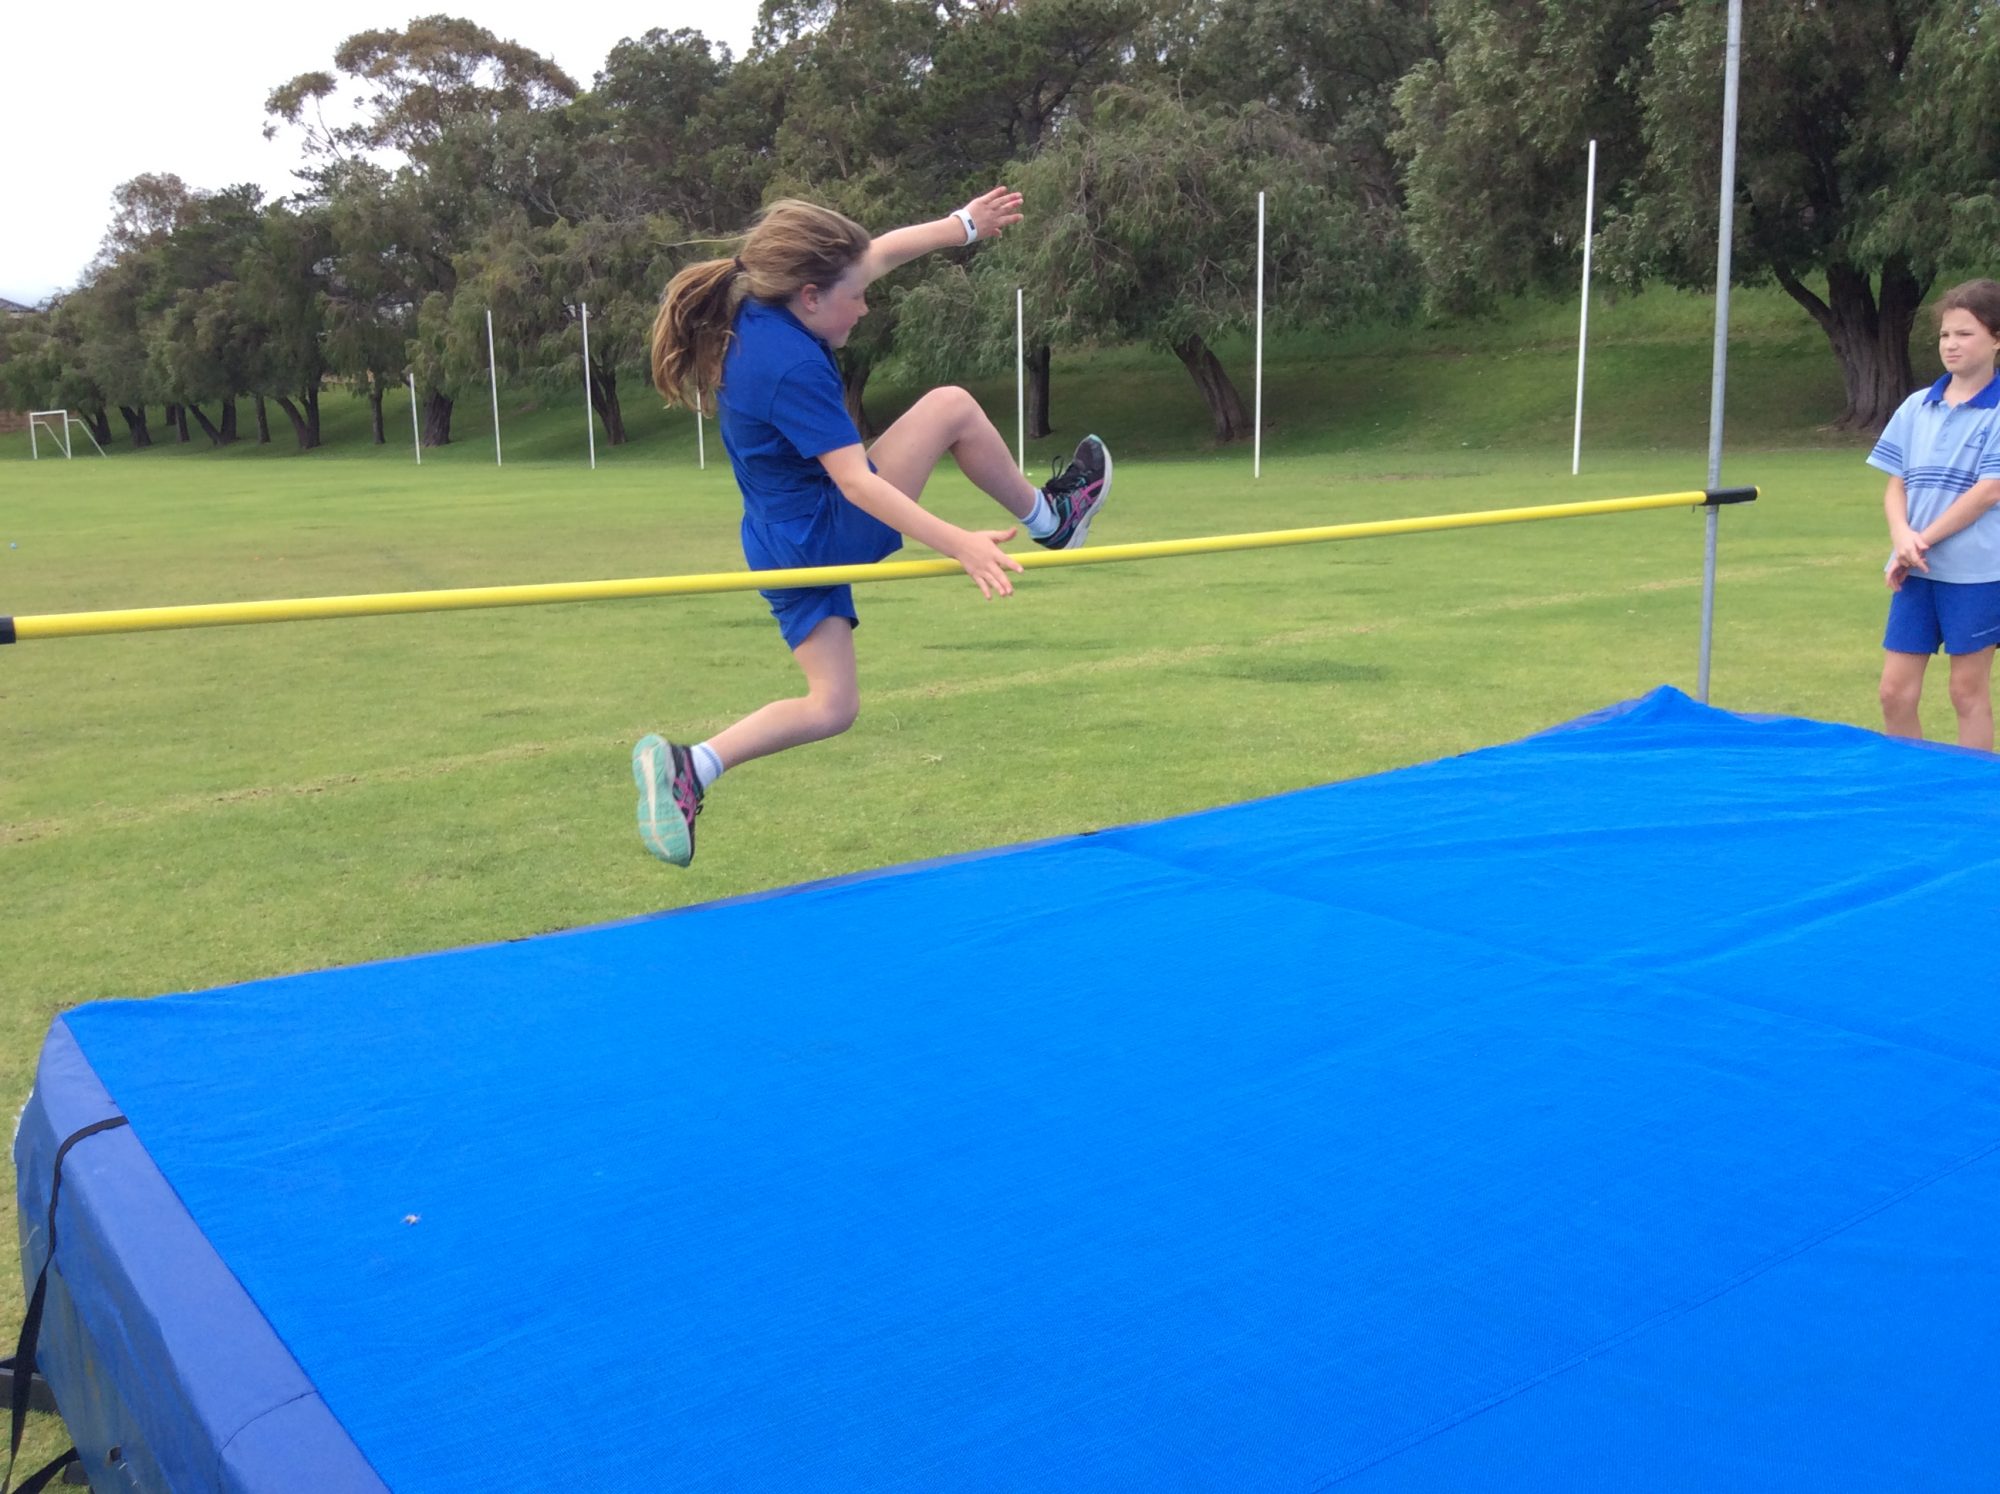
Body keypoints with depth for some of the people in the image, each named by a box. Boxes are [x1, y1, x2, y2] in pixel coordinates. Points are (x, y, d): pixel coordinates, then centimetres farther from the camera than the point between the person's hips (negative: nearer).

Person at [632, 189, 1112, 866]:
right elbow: (857, 482, -29)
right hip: (826, 533, -9)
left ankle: (687, 765, 7)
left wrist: (965, 224, 18)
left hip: (787, 547, 9)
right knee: (952, 406, -5)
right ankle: (1048, 519, 14)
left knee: (831, 707, 15)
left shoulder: (756, 312, 2)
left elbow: (876, 253, 12)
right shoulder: (794, 368, -25)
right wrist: (960, 544, -32)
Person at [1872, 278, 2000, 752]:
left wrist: (1922, 541, -13)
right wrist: (1902, 539, -10)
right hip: (1917, 572, 4)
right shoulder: (1916, 407, 9)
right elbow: (1896, 486, 8)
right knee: (1895, 692, 4)